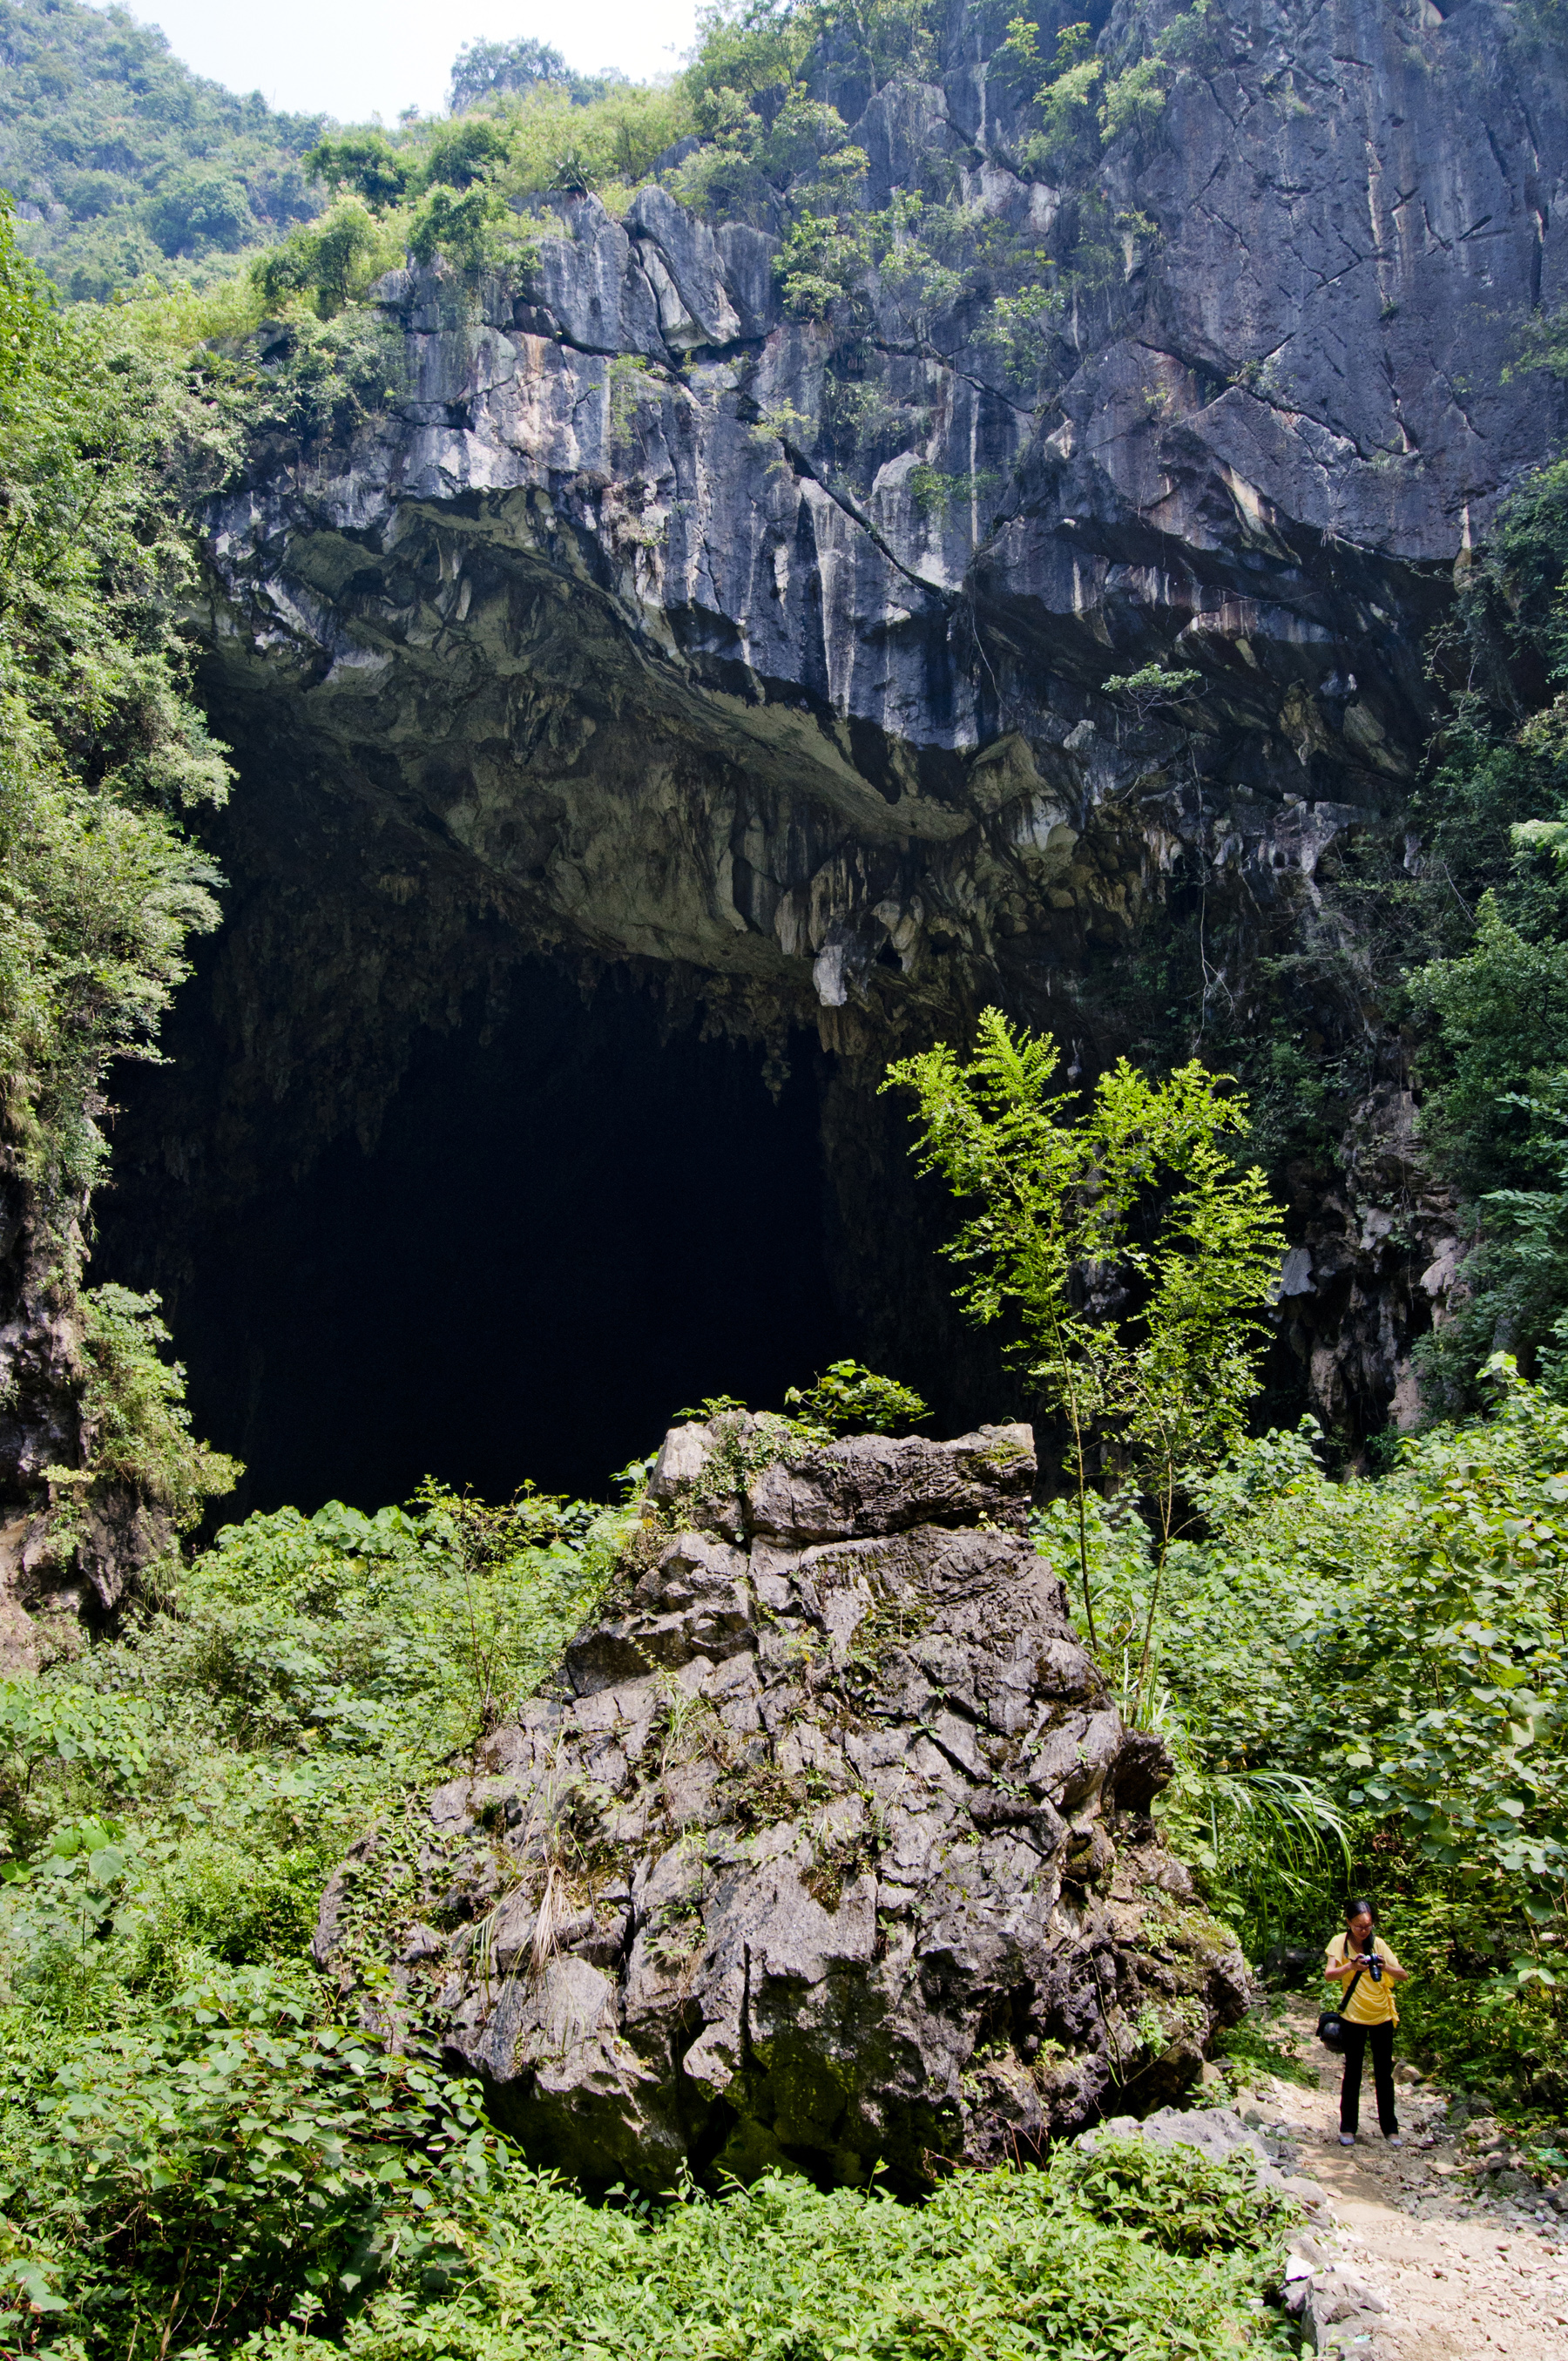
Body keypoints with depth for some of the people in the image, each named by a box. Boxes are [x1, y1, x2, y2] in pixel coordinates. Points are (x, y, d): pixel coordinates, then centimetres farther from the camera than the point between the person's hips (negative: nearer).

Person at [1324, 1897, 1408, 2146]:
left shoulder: (1378, 1943, -3)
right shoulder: (1340, 1942, -8)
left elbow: (1403, 1975, -6)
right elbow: (1329, 1974, -19)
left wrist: (1385, 1967, -28)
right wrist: (1351, 1967, -38)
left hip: (1382, 2016, 2)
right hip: (1354, 2016, -1)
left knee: (1384, 2073, 7)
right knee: (1353, 2073, 4)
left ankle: (1390, 2128, 17)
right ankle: (1348, 2128, 13)